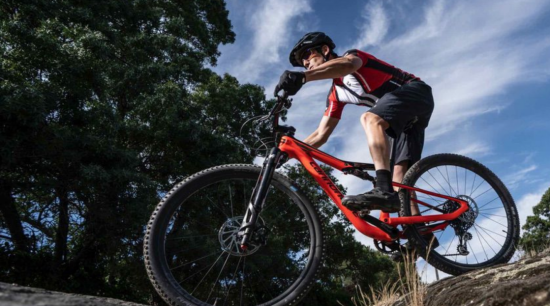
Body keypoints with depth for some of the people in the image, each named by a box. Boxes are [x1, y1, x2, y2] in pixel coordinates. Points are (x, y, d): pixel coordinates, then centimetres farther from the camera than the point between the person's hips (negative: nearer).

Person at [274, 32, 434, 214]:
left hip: (417, 93, -8)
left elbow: (347, 64, -33)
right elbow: (321, 135, 12)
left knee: (370, 118, -33)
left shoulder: (352, 55, -5)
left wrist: (302, 76, -47)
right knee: (400, 175, -7)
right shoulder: (336, 94, 15)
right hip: (406, 118, 8)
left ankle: (384, 191, -46)